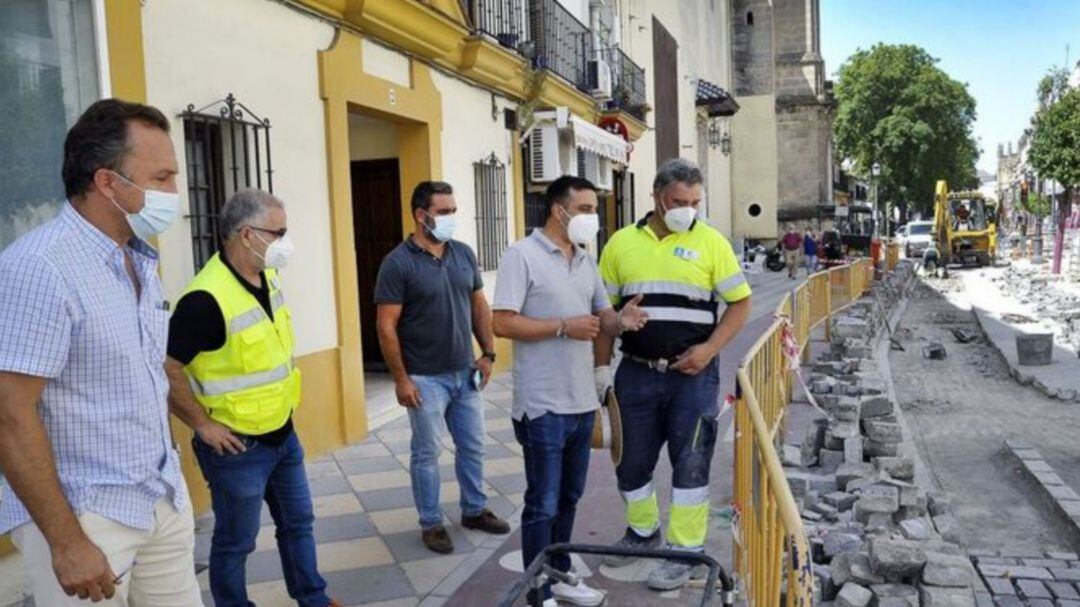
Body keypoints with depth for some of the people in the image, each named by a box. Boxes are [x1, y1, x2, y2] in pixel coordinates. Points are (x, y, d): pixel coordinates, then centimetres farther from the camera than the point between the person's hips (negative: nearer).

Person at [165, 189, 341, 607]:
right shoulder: (206, 298, -27)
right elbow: (167, 369, -25)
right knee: (236, 541, 11)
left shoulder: (268, 278, 1)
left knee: (298, 522, 21)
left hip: (282, 433, 8)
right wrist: (203, 424, -18)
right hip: (237, 446, -8)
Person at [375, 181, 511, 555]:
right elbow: (386, 326, -13)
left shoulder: (464, 254, 5)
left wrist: (488, 353, 7)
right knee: (427, 453, 7)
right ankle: (431, 523, 22)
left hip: (466, 373, 6)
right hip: (426, 379, -5)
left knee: (472, 446, 15)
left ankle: (475, 510, 33)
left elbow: (480, 306, 13)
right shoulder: (399, 263, -13)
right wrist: (401, 378, -14)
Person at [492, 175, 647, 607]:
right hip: (543, 405, -7)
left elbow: (602, 316, 15)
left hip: (582, 402, 8)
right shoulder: (522, 255, -10)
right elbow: (503, 324, -17)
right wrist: (564, 327, -19)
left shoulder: (586, 260, 13)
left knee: (568, 498, 19)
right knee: (543, 504, 3)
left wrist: (621, 320, -8)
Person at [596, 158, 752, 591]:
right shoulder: (622, 243, 4)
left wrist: (709, 349, -12)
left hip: (692, 374, -3)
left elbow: (740, 302, 0)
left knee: (690, 464, 3)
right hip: (636, 373, 3)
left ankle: (687, 552, 18)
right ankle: (643, 530, 37)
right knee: (632, 459, 13)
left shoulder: (711, 242, -2)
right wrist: (601, 367, 2)